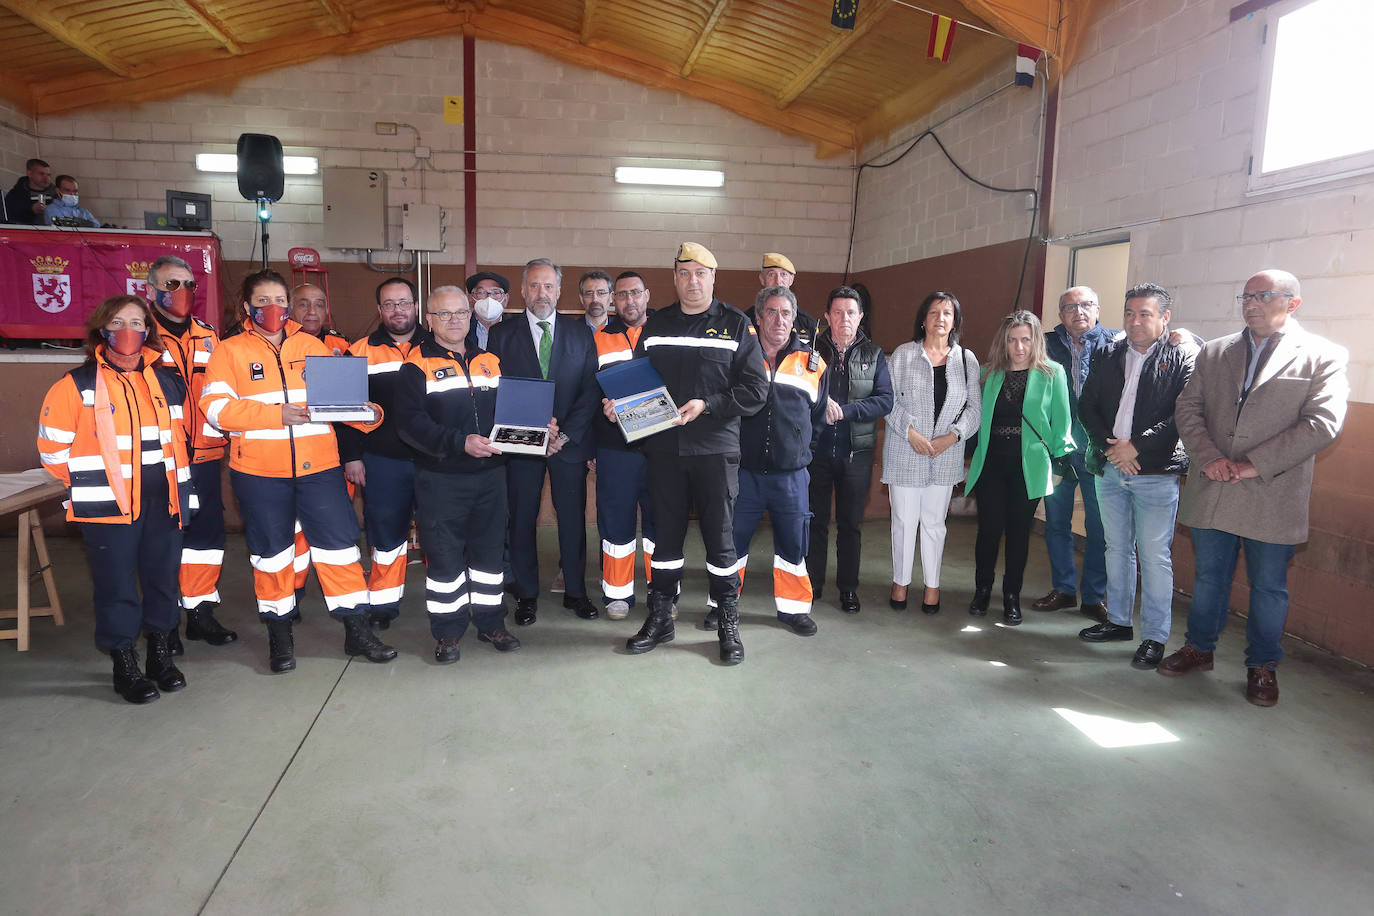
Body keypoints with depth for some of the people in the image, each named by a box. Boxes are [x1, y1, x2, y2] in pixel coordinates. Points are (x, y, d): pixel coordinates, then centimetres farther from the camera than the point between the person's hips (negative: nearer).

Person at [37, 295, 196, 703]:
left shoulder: (168, 381, 10)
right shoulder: (77, 385, -4)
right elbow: (53, 446, -1)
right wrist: (89, 483, 2)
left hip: (163, 501, 4)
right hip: (108, 506, -4)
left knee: (162, 577, 11)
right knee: (117, 585, 1)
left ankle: (160, 653, 28)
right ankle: (124, 665, 15)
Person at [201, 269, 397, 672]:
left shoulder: (314, 346, 12)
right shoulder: (230, 351, 4)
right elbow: (217, 407, -9)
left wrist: (367, 413, -11)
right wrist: (275, 414, -21)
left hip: (318, 465, 1)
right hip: (258, 471, -1)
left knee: (339, 542, 1)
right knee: (271, 551, 11)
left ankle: (357, 629, 12)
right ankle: (279, 635, 26)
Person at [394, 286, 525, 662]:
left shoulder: (490, 361, 13)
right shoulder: (417, 365, -4)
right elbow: (410, 423, -15)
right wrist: (460, 442, -25)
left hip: (490, 474, 5)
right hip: (441, 479, -4)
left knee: (489, 549, 12)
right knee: (444, 556, 3)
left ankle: (491, 623, 27)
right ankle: (447, 632, 17)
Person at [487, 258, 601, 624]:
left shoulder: (580, 332, 6)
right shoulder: (502, 334, 4)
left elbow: (591, 387, 1)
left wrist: (566, 434, -9)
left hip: (571, 441, 1)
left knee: (573, 518, 6)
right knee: (522, 520, 6)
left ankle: (575, 591, 21)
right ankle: (527, 594, 19)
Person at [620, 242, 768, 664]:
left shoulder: (736, 324, 2)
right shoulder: (656, 325, 12)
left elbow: (756, 388, -5)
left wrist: (707, 405, -15)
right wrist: (617, 403, -5)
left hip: (716, 448, -3)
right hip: (663, 447, 3)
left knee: (720, 537, 3)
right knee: (665, 535, 10)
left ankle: (729, 625, 17)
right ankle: (659, 618, 24)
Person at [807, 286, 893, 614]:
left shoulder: (873, 355, 3)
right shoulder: (811, 348, 2)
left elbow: (885, 401, -6)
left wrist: (843, 410, -16)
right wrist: (821, 402, -21)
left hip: (856, 452, 0)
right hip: (816, 448, 0)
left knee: (850, 523, 10)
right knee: (815, 520, 9)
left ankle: (848, 587, 22)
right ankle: (812, 583, 23)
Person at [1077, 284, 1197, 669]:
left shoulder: (1184, 358, -4)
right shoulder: (1108, 355, 10)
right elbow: (1087, 405, 7)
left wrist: (1136, 446, -16)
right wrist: (1109, 446, -8)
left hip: (1156, 472, -5)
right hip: (1109, 468, 5)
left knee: (1155, 556, -1)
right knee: (1117, 548, 16)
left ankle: (1155, 637, 10)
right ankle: (1119, 620, 29)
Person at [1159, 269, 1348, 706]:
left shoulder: (1324, 356, -2)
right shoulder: (1214, 353, 9)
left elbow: (1323, 423, -12)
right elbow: (1187, 409, 5)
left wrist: (1254, 465, -17)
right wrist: (1209, 457, -11)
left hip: (1272, 497, -3)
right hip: (1211, 491, 3)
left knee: (1268, 586, 9)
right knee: (1209, 576, 16)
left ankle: (1263, 666, 27)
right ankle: (1199, 649, 33)